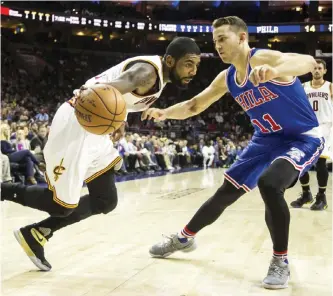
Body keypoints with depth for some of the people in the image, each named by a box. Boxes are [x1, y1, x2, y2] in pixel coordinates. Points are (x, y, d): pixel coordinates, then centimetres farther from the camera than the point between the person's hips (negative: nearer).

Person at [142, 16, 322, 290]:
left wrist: (275, 71, -64)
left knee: (269, 184, -32)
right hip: (267, 140, 7)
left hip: (303, 138, -7)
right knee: (227, 191, 10)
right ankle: (184, 238, 30)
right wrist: (165, 113, -10)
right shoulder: (227, 79, 0)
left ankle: (281, 262, -15)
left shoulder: (263, 58, -24)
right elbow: (194, 106, 9)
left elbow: (308, 62, -43)